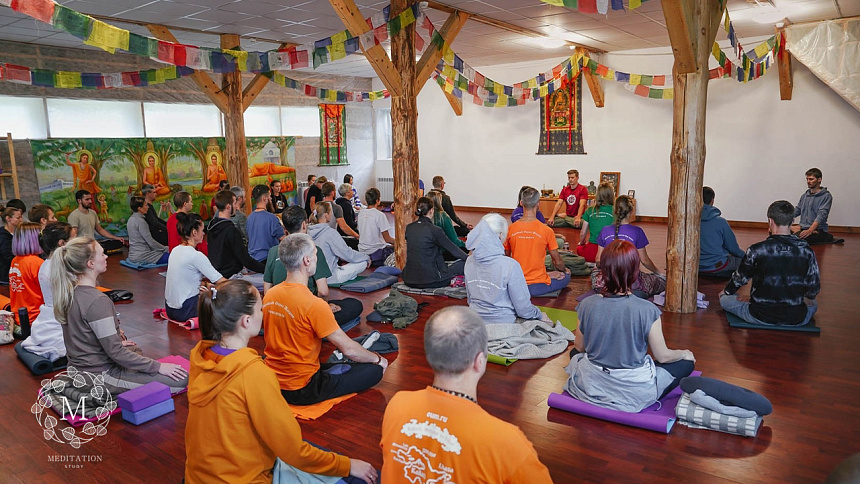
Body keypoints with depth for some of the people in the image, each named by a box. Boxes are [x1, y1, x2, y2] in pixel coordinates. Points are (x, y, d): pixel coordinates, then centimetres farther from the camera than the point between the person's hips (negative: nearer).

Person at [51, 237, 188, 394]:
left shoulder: (69, 292, 0)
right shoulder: (97, 301, -27)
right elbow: (115, 352, -24)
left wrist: (114, 341, 26)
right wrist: (157, 366, -18)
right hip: (101, 374, -10)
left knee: (134, 349, 39)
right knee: (181, 380, -15)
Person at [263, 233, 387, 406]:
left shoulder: (269, 295, -2)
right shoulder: (314, 305, -25)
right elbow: (348, 349, -18)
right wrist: (378, 359, 0)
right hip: (301, 390, -8)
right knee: (375, 369, -6)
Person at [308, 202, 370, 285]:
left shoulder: (310, 231, 2)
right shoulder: (330, 232, -20)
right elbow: (348, 254, -15)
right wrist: (367, 257, 0)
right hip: (329, 277, -8)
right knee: (363, 262, -1)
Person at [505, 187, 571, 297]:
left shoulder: (510, 229, -7)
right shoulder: (546, 231, -14)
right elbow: (557, 262, -1)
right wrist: (564, 270, 22)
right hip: (538, 287, -3)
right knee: (566, 276, 22)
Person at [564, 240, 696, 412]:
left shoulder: (587, 305, -14)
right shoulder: (647, 310, -23)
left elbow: (579, 347, 2)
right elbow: (663, 356, -9)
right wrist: (684, 354, 14)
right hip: (635, 394, -2)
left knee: (575, 354, 34)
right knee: (686, 363, 17)